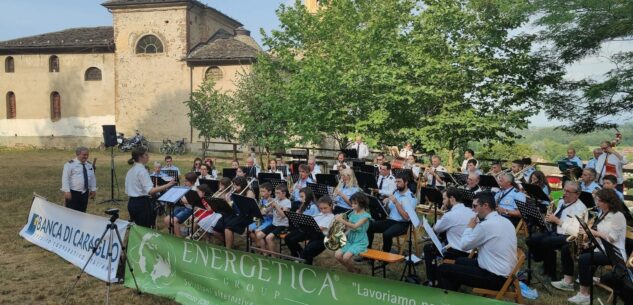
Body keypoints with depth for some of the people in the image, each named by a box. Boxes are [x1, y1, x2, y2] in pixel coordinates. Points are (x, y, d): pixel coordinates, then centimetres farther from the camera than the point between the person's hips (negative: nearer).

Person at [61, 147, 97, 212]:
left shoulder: (89, 165, 11)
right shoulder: (70, 164, -8)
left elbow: (93, 178, 17)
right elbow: (65, 178, -11)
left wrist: (93, 190, 11)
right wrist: (67, 191, -16)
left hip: (85, 193, 6)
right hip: (73, 193, -6)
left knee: (82, 212, 11)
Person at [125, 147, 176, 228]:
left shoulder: (130, 171, 11)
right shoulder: (142, 170, -16)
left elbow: (127, 190, 15)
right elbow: (150, 190, -27)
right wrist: (167, 185, -28)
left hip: (131, 203, 9)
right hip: (142, 203, -9)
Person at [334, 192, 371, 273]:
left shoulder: (365, 215, -12)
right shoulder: (352, 214, 9)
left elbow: (355, 226, -26)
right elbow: (349, 227, 9)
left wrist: (342, 220, -35)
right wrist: (341, 219, -6)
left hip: (360, 242, -7)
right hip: (350, 241, 7)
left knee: (346, 257, -26)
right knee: (337, 255, -12)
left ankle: (354, 270, 4)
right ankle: (350, 269, 11)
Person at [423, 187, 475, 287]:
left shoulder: (450, 215, -18)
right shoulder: (471, 212, 4)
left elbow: (436, 229, -1)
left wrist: (443, 212, 5)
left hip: (459, 253, -8)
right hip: (471, 251, 8)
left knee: (428, 248, 13)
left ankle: (432, 281, 20)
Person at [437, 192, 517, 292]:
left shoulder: (486, 225, -22)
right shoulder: (505, 221, 6)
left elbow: (464, 246, -9)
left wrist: (469, 227, 3)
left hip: (495, 278, -9)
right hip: (505, 274, 10)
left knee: (443, 269, -2)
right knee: (460, 261, 26)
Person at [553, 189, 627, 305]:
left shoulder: (618, 216, -14)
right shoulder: (602, 214, 14)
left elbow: (612, 238, -20)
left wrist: (594, 232, -18)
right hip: (599, 247, 10)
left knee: (584, 259, -36)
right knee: (566, 248, 5)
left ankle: (584, 294, -26)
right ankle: (568, 281, 6)